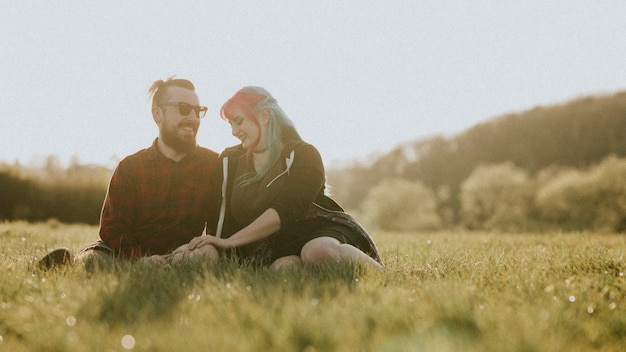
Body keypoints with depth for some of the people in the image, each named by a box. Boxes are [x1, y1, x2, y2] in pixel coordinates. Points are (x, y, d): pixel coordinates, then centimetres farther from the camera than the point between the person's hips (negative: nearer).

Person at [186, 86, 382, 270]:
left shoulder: (303, 155, -2)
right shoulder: (229, 161, 14)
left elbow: (286, 210, -15)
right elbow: (219, 217, 8)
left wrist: (229, 241, -19)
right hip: (269, 249, 2)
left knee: (319, 250, -39)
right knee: (283, 266, -36)